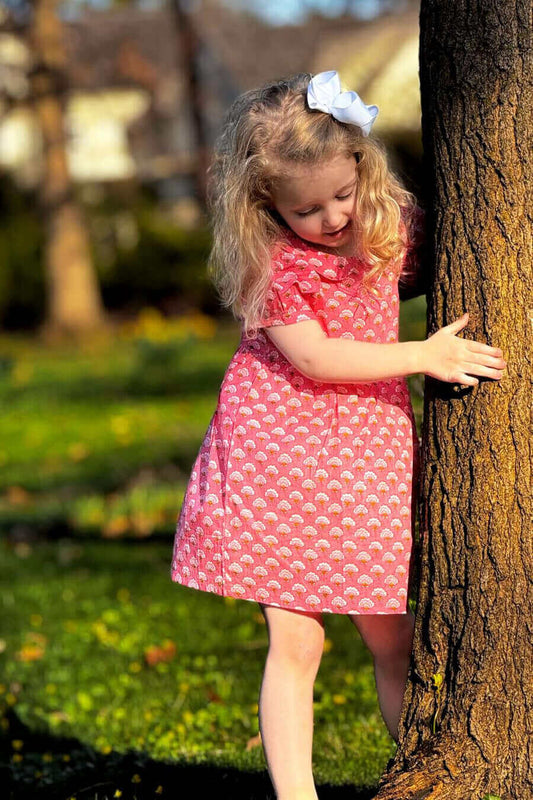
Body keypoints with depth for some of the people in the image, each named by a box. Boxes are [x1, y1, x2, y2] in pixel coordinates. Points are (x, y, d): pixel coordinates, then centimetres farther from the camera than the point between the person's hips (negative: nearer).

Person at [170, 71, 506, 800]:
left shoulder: (389, 226, 2)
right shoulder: (271, 261, -14)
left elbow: (420, 272, 23)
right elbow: (314, 359, -17)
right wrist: (422, 357, -16)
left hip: (368, 452, 4)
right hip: (284, 449, -4)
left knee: (392, 638, 8)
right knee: (294, 639, -5)